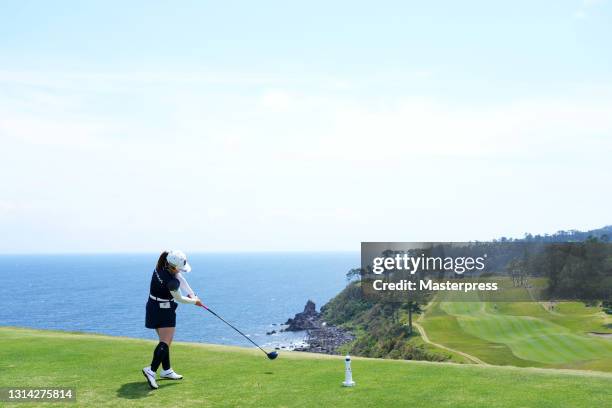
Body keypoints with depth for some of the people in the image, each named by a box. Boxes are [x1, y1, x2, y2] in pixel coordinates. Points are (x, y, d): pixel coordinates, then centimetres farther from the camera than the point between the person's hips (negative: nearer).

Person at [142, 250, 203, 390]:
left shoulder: (161, 266, -7)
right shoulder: (171, 282, -30)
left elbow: (181, 279, 8)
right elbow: (179, 299, -11)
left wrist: (191, 294, 8)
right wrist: (195, 301, 6)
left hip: (154, 307, 9)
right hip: (163, 310, -9)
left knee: (166, 340, 16)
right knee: (165, 342, -11)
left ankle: (166, 370, 25)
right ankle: (151, 370, -22)